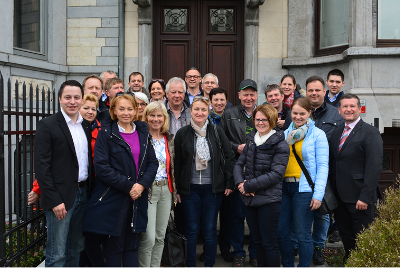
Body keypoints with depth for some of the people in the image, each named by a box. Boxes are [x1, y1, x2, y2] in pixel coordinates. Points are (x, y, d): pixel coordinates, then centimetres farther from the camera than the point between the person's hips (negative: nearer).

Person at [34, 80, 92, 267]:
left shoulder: (87, 125, 11)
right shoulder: (47, 125, -8)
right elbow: (41, 166, -13)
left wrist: (90, 193, 6)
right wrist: (54, 201, -17)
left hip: (83, 195, 6)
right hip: (60, 197, -6)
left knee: (76, 249, 17)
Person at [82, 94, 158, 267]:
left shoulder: (143, 132, 9)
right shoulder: (106, 133, -5)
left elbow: (153, 162, 8)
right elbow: (101, 166, -12)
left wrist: (142, 184, -9)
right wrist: (128, 186, -15)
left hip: (138, 198, 4)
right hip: (114, 199, -4)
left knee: (132, 246, 12)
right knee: (114, 247, 5)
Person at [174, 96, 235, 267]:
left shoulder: (216, 132, 0)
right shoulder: (182, 134, 0)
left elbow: (229, 157, 3)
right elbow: (177, 163, 4)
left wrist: (229, 183, -1)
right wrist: (178, 189, 2)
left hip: (212, 187, 0)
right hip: (190, 187, 0)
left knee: (210, 229, 8)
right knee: (191, 229, 7)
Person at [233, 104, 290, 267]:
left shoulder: (280, 144, -9)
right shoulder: (251, 139, 10)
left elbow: (276, 174, -16)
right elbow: (239, 164, 11)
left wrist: (249, 186, -16)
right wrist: (240, 183, -9)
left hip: (268, 200, -6)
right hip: (249, 199, 6)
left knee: (269, 243, 1)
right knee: (257, 241, 16)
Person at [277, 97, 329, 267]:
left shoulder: (318, 134, -2)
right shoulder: (286, 133, 13)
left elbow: (323, 166, -6)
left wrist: (318, 194, -12)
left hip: (304, 188, -5)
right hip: (284, 186, 5)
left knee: (302, 234, 0)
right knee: (281, 232, 9)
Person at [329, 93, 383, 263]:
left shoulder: (370, 133, -7)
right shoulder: (337, 134, 14)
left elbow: (374, 167, -14)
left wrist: (365, 197, -19)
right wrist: (333, 194, 8)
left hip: (360, 199, -6)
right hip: (340, 198, 6)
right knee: (347, 240, 14)